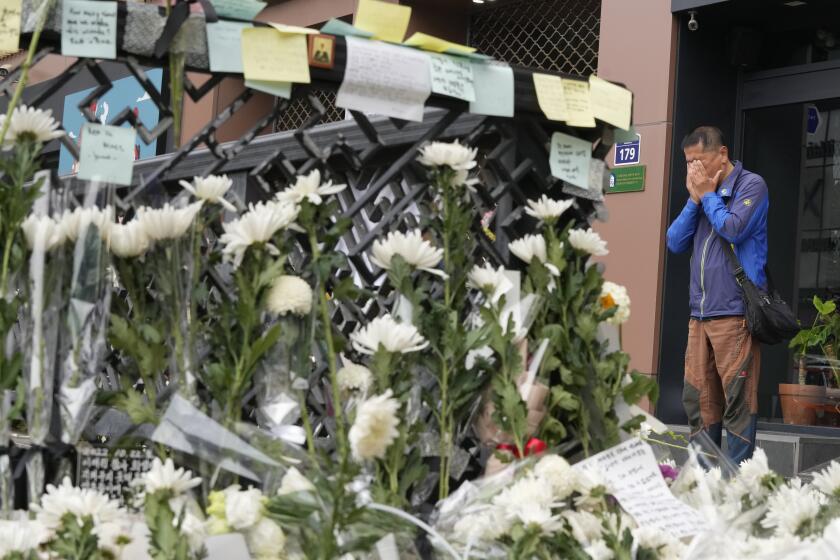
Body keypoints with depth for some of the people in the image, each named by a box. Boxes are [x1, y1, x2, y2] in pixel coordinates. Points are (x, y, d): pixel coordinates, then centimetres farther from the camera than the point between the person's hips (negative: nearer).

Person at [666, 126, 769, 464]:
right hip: (700, 313, 7)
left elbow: (733, 229, -15)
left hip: (735, 312, -7)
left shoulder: (750, 185, 0)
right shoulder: (702, 192, 18)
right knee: (698, 399, 7)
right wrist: (694, 199, 4)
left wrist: (707, 195, -2)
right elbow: (675, 243, 13)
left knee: (737, 399, -7)